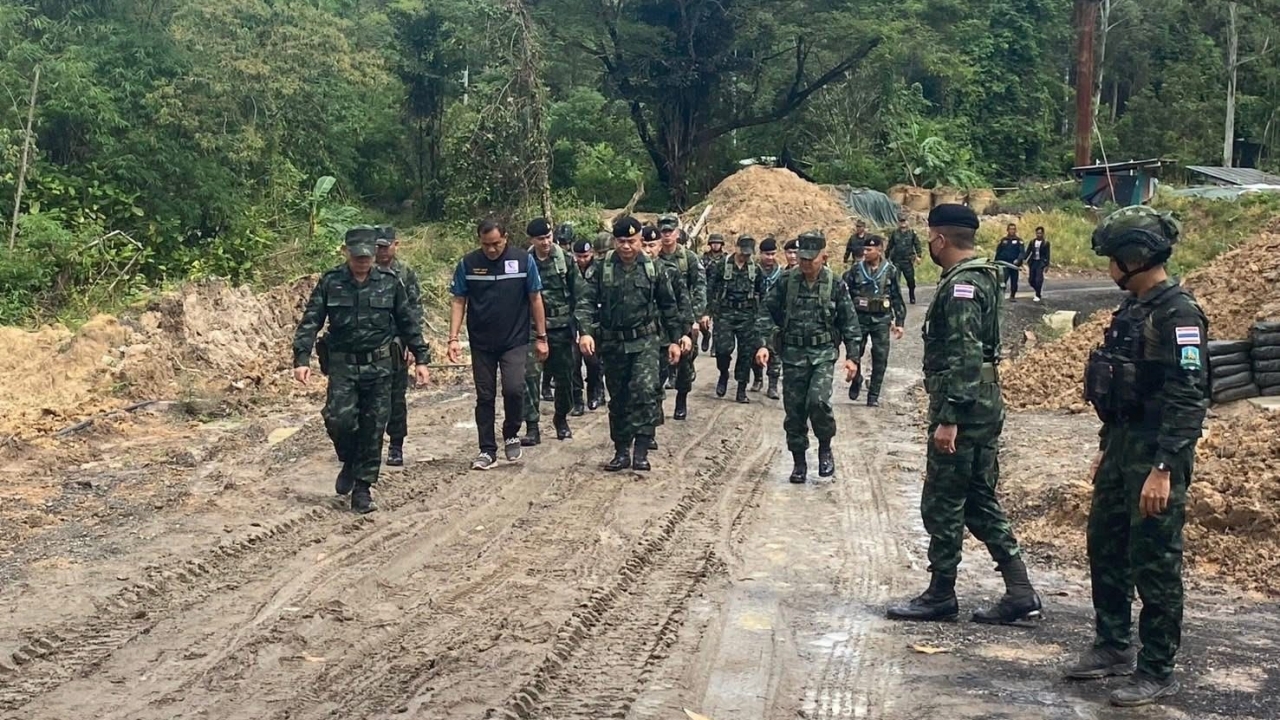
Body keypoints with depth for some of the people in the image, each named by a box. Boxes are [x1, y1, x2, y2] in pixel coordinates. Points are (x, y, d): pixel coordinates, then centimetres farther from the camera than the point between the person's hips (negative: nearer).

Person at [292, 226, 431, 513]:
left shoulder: (390, 282, 0)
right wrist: (301, 359, -12)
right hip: (343, 365, 0)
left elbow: (409, 322, 8)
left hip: (379, 367, 1)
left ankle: (363, 489, 12)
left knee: (373, 430, 1)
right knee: (338, 419, -15)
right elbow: (310, 322, -2)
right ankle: (350, 462, 16)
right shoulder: (330, 282, -1)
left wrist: (421, 358, 6)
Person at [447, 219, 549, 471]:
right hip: (481, 343, 2)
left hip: (515, 341, -2)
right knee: (485, 396, 7)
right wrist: (453, 339, -7)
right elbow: (459, 302, 1)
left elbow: (535, 300, 0)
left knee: (514, 389, -15)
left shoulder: (523, 260, -6)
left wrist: (541, 337, 1)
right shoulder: (468, 264, -3)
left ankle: (511, 435, 11)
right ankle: (487, 450, 17)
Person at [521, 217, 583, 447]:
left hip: (561, 328, 1)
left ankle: (561, 419, 29)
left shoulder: (565, 260, 1)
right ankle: (532, 427, -7)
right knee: (530, 375, -10)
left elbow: (576, 294, 2)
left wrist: (577, 325, -1)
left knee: (564, 376, 8)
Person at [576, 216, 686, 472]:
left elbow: (668, 306, 10)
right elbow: (586, 302, -7)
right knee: (618, 399, 10)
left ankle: (641, 450, -17)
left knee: (645, 391, -19)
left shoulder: (652, 268, 2)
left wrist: (674, 340, 9)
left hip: (644, 341, -2)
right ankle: (621, 451, 21)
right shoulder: (603, 269, 0)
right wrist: (585, 332, -23)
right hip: (612, 343, 2)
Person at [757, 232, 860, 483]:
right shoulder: (786, 283, -1)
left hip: (823, 353, -2)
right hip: (793, 354, 2)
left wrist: (852, 356, -1)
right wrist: (763, 344, -7)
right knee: (794, 410, 4)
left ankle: (825, 448, 4)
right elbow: (768, 312, 5)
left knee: (818, 400, -21)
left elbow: (849, 322, 4)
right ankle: (799, 462, 19)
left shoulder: (835, 285, -1)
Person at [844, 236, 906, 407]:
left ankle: (874, 396, 8)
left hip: (881, 320, 0)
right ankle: (856, 380, 29)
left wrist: (899, 322, 3)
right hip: (860, 318, 0)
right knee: (854, 354, -2)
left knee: (880, 359, -1)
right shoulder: (856, 269, 1)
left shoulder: (890, 270, 1)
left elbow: (897, 298, 6)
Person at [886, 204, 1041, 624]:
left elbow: (965, 358, -24)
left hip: (962, 405, -10)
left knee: (942, 504, 0)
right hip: (986, 403, 10)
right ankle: (1019, 592, 13)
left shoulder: (960, 286, -17)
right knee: (980, 502, 14)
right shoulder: (982, 278, 15)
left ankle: (941, 597, 10)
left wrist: (948, 418, -25)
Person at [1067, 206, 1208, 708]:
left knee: (1154, 564, -1)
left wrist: (1163, 471, -26)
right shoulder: (1132, 308, 12)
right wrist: (1105, 448, 22)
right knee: (1106, 550, 18)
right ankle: (1113, 647, 33)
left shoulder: (1177, 313, -17)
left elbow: (1187, 399, -23)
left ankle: (1157, 673, 10)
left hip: (1156, 455, -10)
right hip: (1122, 446, 10)